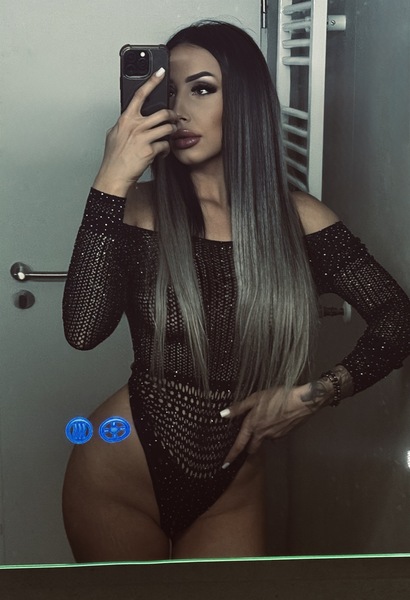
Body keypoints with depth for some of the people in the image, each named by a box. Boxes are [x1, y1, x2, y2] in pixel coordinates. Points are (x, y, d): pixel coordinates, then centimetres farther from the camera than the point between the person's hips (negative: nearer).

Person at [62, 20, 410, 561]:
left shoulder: (300, 220, -7)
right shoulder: (139, 207, -10)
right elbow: (83, 329, -25)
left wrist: (309, 396, -12)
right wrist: (112, 182, -28)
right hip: (121, 480, -1)